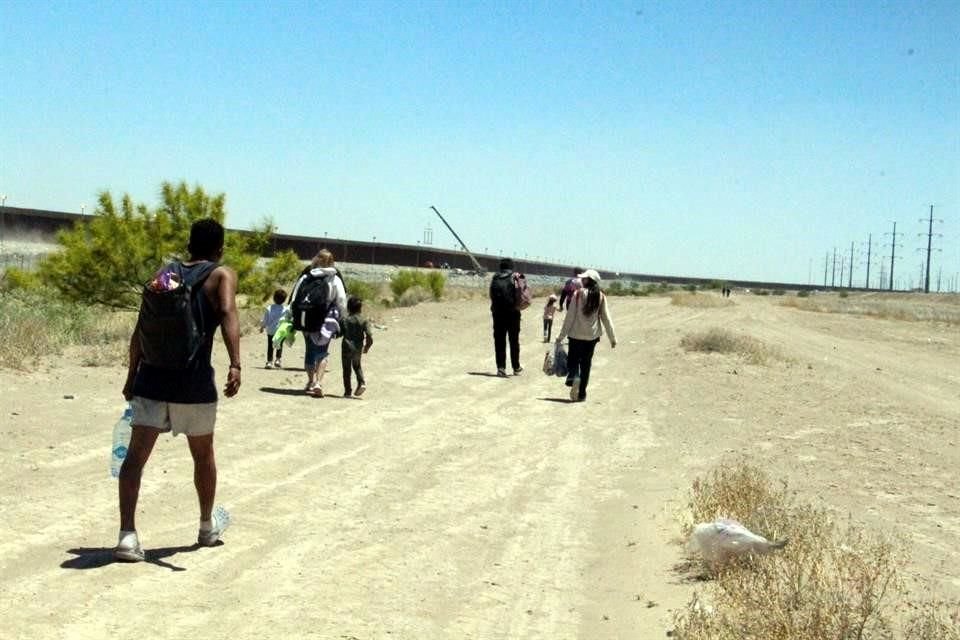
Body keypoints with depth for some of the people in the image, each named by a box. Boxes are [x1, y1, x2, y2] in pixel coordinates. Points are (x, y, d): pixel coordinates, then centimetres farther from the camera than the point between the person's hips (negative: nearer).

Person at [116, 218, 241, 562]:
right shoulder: (222, 275, 3)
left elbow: (141, 330, 12)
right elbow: (227, 313, -17)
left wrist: (131, 376, 19)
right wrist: (235, 364, -28)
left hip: (152, 378, 2)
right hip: (194, 382, -2)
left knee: (136, 455, 0)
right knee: (203, 454, 18)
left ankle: (127, 535, -14)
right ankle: (207, 527, 34)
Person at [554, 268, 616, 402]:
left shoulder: (578, 294, -9)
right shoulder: (601, 297, -1)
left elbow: (570, 316, -8)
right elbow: (606, 318, 0)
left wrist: (561, 335, -2)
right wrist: (613, 338, 7)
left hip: (576, 335, -3)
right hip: (592, 336, 3)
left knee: (573, 360, 9)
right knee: (586, 364, 12)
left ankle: (573, 378, -22)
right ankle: (582, 393, 12)